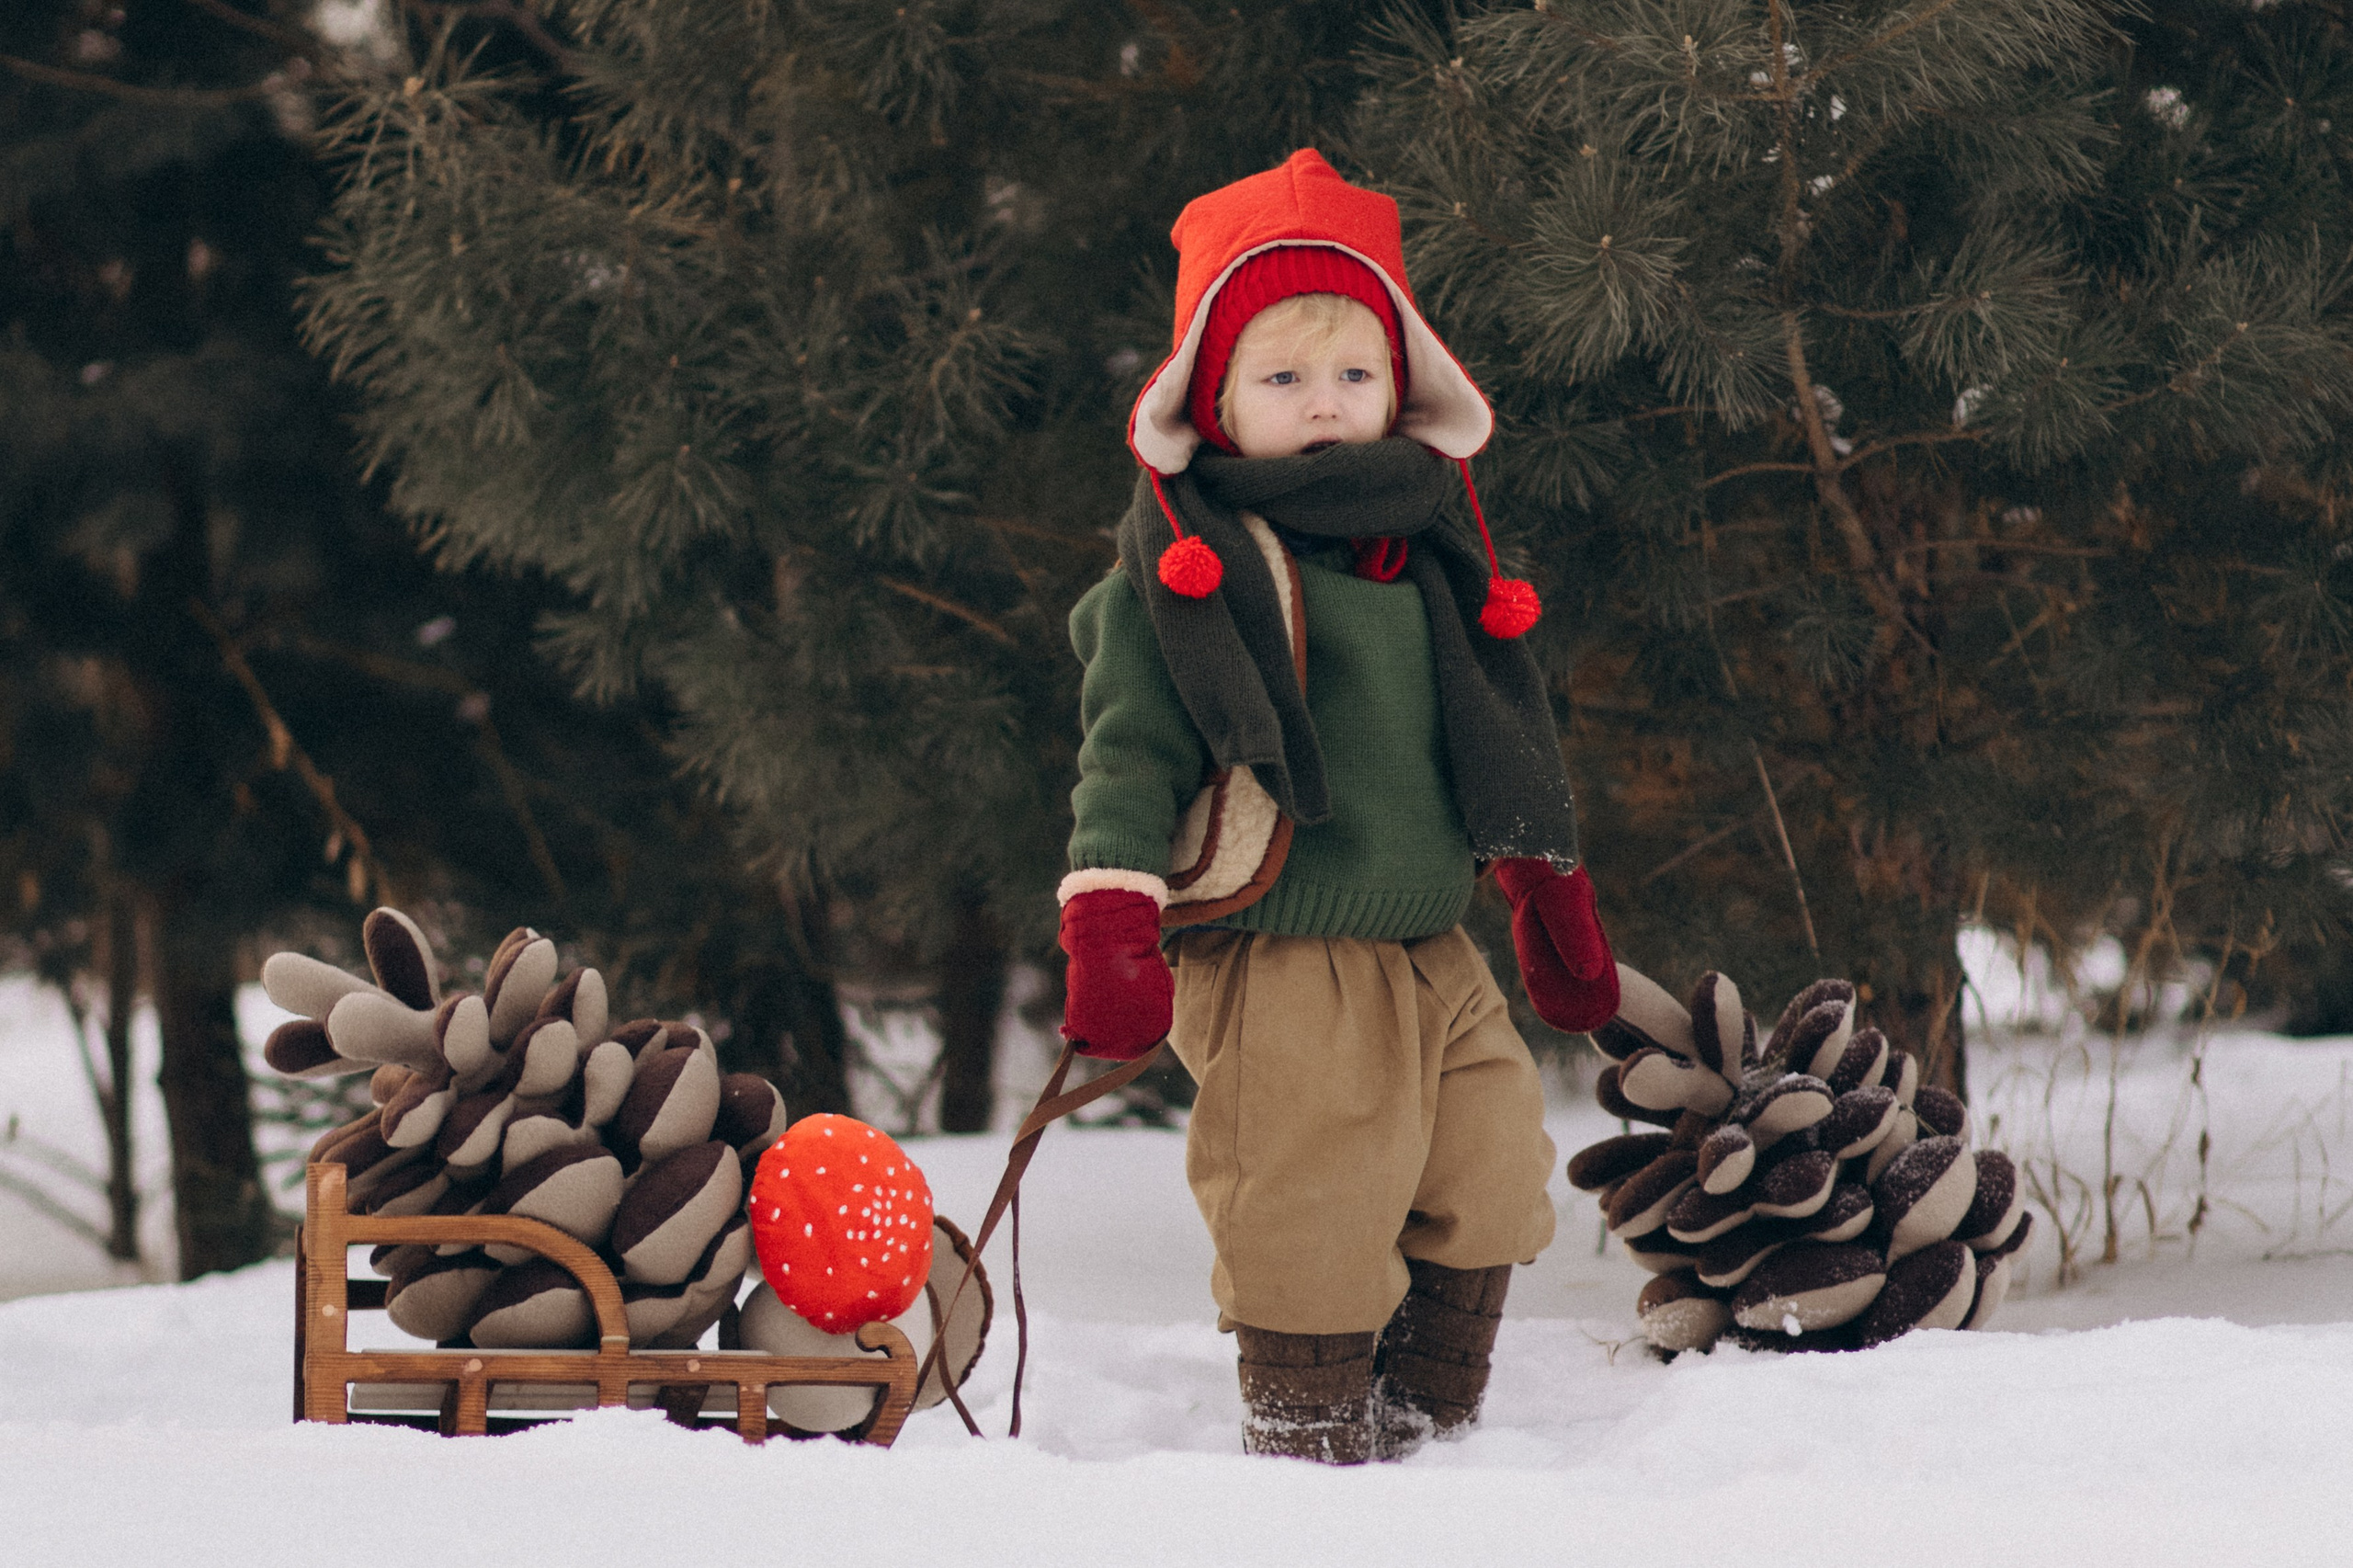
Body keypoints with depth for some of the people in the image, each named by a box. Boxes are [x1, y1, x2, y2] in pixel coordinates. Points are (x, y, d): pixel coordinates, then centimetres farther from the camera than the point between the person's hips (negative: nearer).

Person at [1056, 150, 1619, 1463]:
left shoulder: (1430, 546, 13)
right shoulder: (1184, 561, -5)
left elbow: (1506, 735, 24)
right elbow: (1131, 750, -9)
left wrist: (1555, 904, 26)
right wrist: (1111, 931, -19)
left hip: (1433, 953, 7)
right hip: (1278, 966, -6)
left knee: (1489, 1190, 8)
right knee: (1311, 1223, -8)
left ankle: (1432, 1417, 23)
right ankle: (1306, 1437, 8)